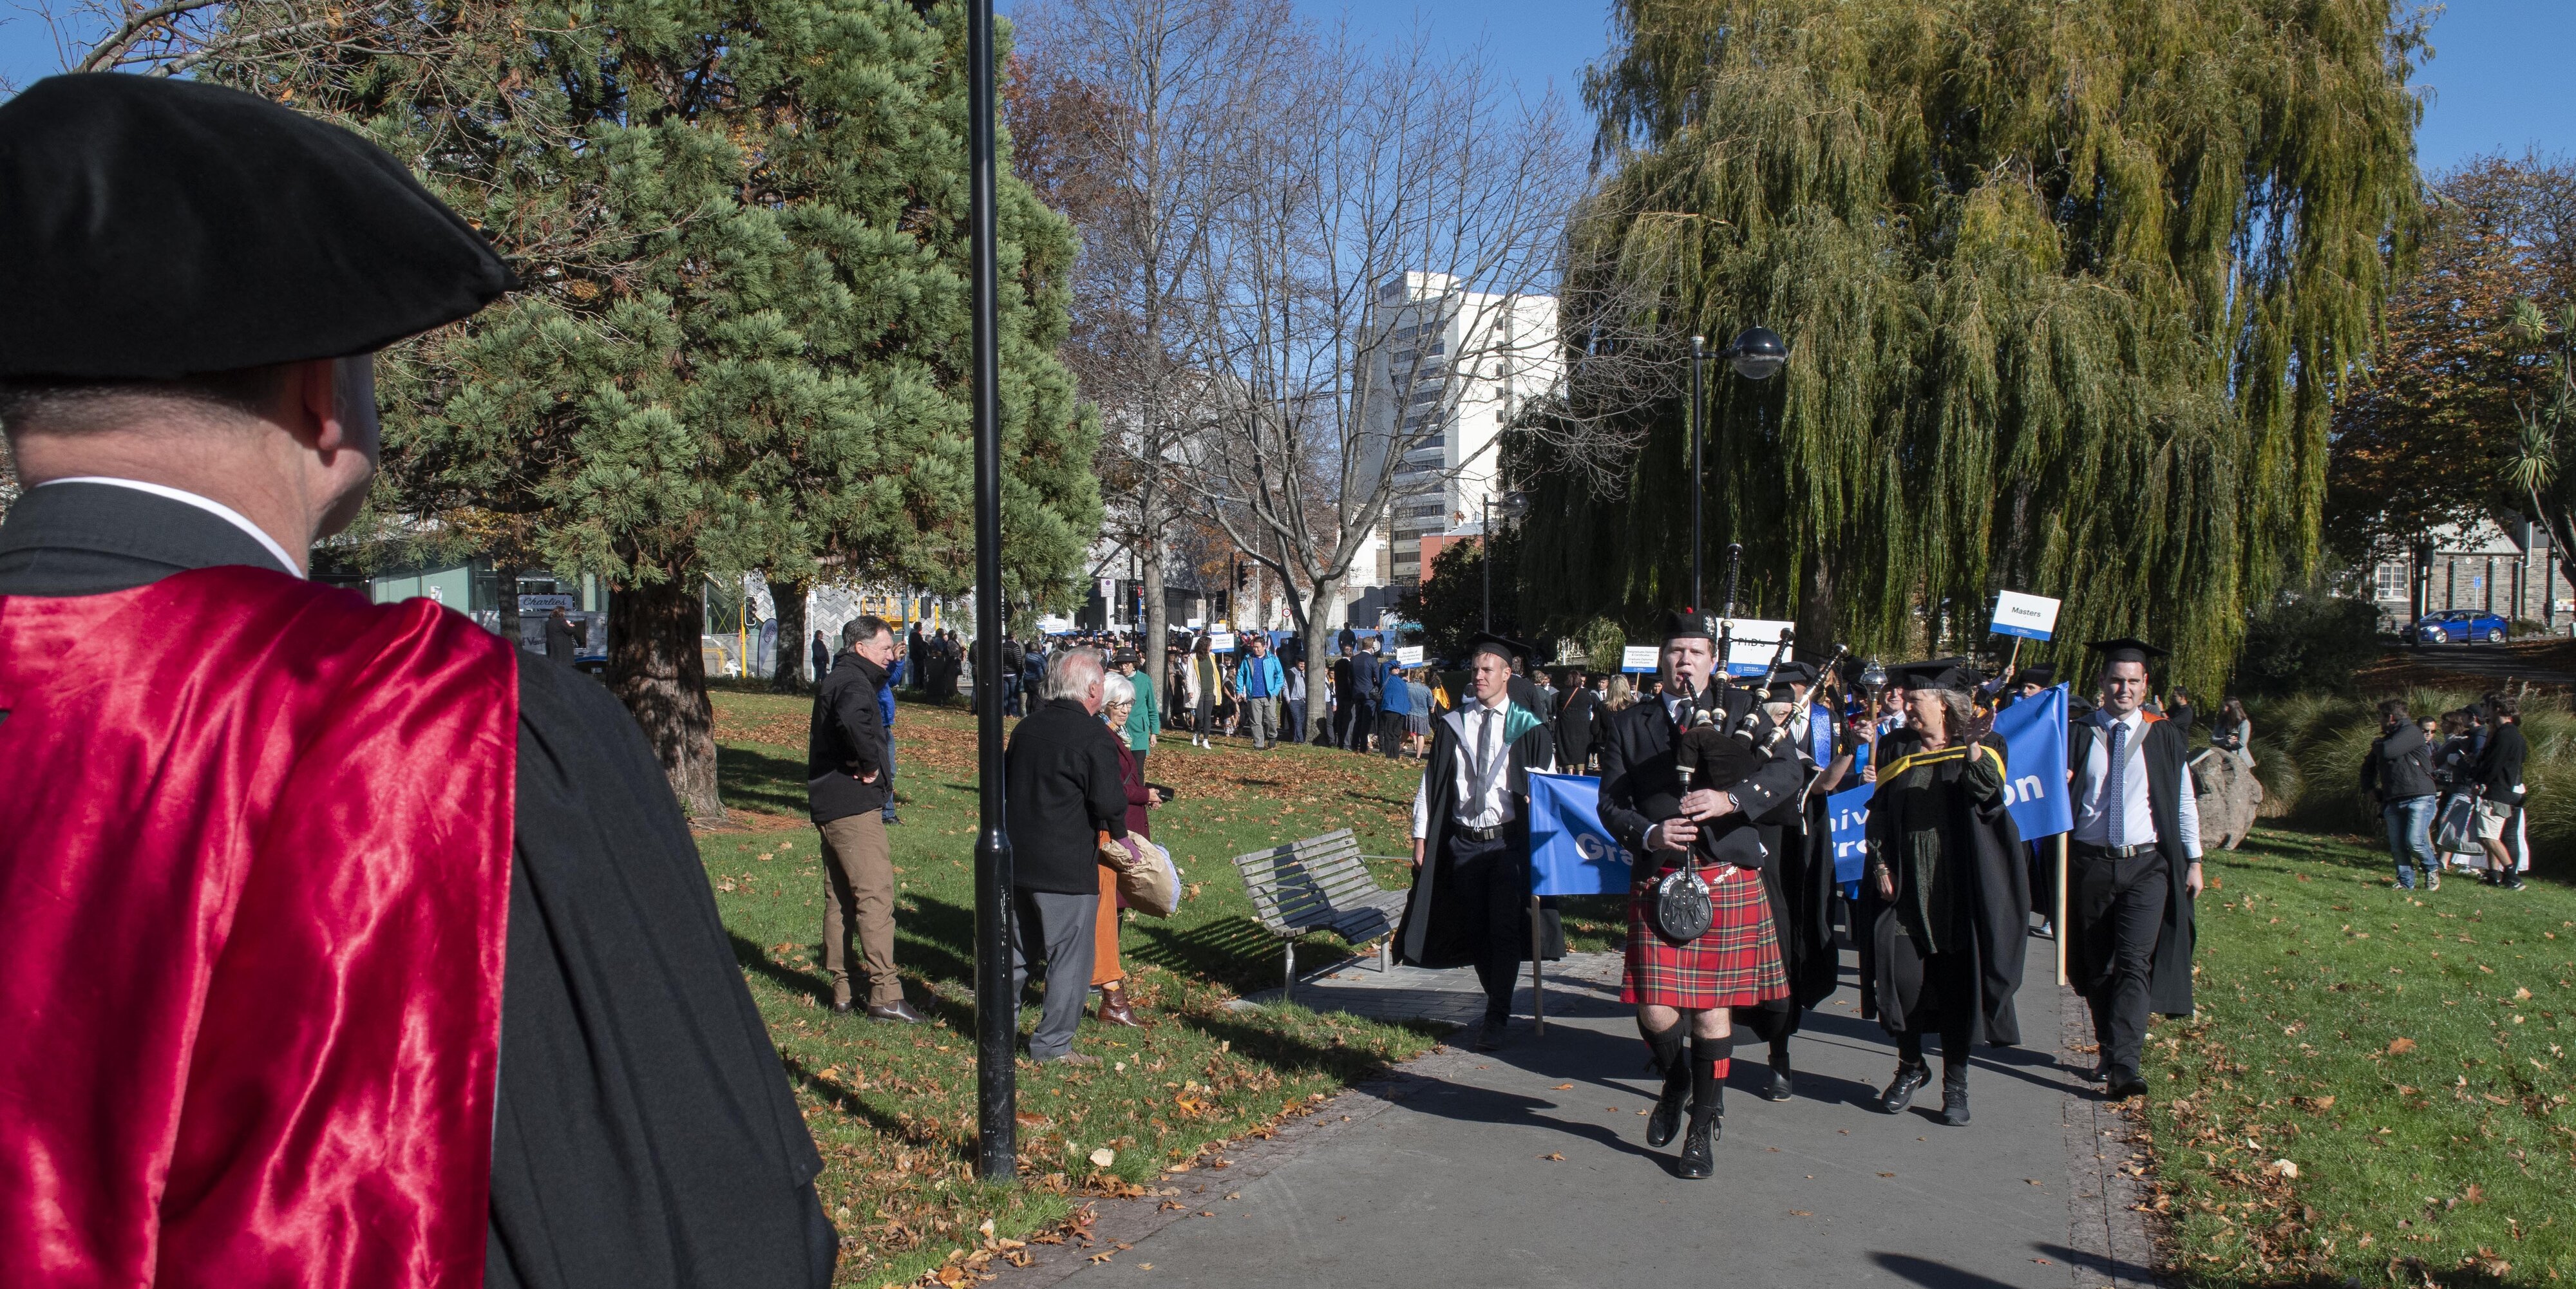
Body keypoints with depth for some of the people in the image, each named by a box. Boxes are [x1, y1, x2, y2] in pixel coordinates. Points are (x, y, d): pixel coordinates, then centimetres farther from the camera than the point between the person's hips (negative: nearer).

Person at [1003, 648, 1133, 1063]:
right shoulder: (1094, 736, -15)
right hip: (1068, 866, -7)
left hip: (1018, 857, 7)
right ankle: (1052, 1045, 8)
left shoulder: (1026, 727, 8)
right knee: (1070, 955, 4)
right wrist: (1119, 833, 0)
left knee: (1020, 945, 21)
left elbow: (1004, 784, 16)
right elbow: (1109, 801, -19)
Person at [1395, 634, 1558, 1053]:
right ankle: (1500, 1005, 26)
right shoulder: (1453, 725, 7)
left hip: (1509, 841, -3)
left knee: (1504, 929, -6)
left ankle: (1496, 1019, 1)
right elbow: (1430, 781, 8)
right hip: (1462, 842, 3)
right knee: (1475, 929, 9)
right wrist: (1421, 836, 3)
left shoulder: (1529, 728, 2)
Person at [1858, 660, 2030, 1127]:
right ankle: (1910, 1067, 19)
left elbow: (1987, 791, -21)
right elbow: (1879, 812, 11)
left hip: (1957, 890, -2)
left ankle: (1955, 1084, 14)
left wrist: (1974, 748, -39)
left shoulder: (1980, 749, 0)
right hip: (1905, 888, 2)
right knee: (1903, 978, -3)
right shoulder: (1898, 750, 9)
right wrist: (1880, 863, -2)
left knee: (1958, 984, 2)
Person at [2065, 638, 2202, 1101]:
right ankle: (2109, 1051, 25)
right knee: (2097, 965, 10)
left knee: (2133, 962, -14)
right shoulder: (2078, 733, 4)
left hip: (2146, 866, -1)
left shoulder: (2163, 736, 4)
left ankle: (2123, 1065, -18)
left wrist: (2193, 860, 7)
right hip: (2090, 863, 2)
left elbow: (2184, 801, 9)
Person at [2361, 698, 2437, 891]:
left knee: (2414, 841, -16)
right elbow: (2369, 765, 34)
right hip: (2393, 801, 8)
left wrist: (2376, 745, 3)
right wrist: (2368, 788, 18)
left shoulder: (2412, 732, -6)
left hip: (2419, 798, -8)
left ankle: (2433, 870, 9)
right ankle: (2406, 882, 9)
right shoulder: (2387, 739, 22)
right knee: (2397, 846, 0)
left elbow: (2388, 751, -20)